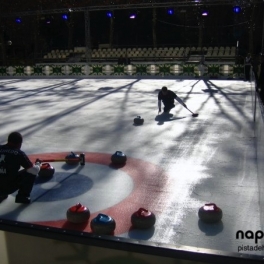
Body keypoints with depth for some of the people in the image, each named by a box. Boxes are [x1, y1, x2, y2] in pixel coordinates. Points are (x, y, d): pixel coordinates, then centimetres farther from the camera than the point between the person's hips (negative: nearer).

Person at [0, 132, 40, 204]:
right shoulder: (19, 153, -7)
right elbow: (34, 170, -8)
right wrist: (38, 165, 15)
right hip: (9, 187, -5)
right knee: (32, 171, 6)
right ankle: (23, 196, 5)